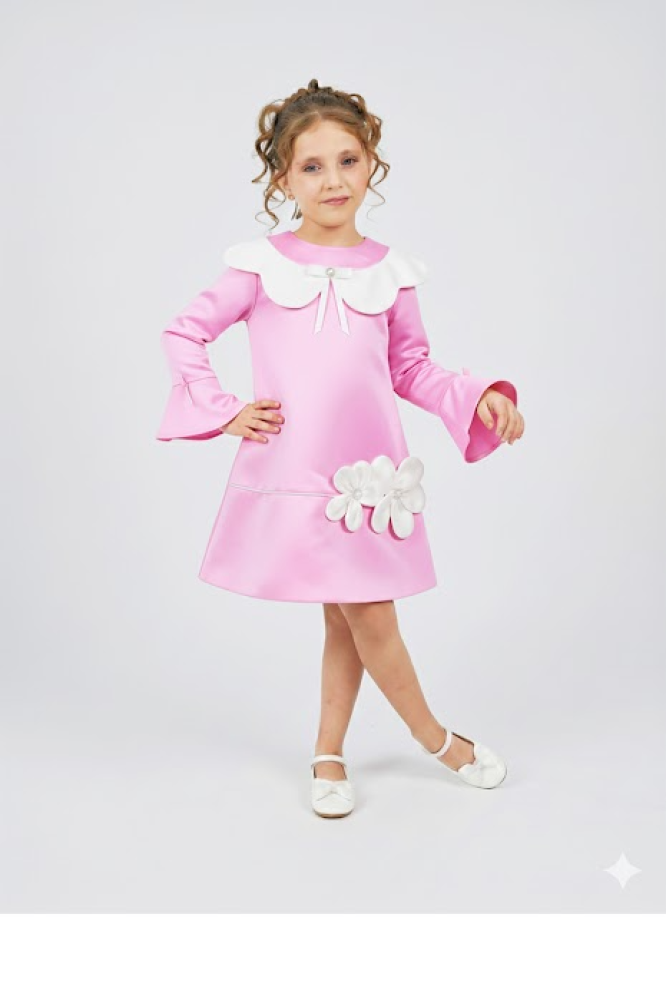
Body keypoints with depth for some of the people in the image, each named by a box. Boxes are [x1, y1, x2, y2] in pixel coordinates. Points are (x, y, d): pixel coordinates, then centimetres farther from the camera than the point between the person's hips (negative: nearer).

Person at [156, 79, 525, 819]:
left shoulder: (389, 271, 4)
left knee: (354, 621, 9)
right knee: (367, 621, 5)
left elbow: (412, 368, 10)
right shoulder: (260, 266, -2)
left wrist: (482, 396, -4)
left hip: (368, 474, 2)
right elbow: (184, 333, 5)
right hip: (291, 475, -2)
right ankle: (436, 739, 28)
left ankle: (328, 754, 30)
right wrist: (224, 412, -4)